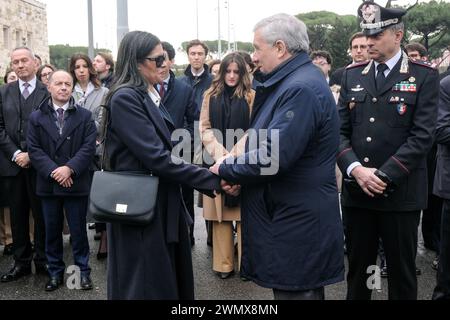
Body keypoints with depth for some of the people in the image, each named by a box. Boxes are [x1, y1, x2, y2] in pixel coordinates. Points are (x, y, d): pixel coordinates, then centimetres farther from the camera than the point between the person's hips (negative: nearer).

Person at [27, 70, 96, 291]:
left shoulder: (85, 116, 3)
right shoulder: (36, 117, 6)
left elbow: (89, 147, -6)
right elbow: (34, 149, -2)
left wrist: (70, 168, -18)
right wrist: (53, 171, -15)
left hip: (76, 182, -1)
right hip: (48, 184, 2)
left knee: (78, 230, 7)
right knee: (52, 230, 11)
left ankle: (83, 270, 19)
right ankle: (55, 272, 23)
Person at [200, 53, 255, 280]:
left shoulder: (250, 96, 2)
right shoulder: (210, 95, 10)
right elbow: (204, 127, 6)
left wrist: (236, 152, -13)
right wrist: (217, 150, -9)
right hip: (217, 161, 2)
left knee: (243, 213, 1)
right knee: (220, 214, 3)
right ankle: (223, 264, 10)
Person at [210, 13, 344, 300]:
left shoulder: (301, 88, -21)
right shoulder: (293, 81, 13)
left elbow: (274, 157, -26)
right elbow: (267, 143, 16)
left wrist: (225, 169, -11)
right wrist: (234, 169, 2)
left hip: (298, 223, -10)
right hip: (292, 215, 10)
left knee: (295, 290, 2)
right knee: (288, 287, 20)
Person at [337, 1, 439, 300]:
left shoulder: (424, 76, -3)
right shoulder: (352, 75, 8)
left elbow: (422, 136, -10)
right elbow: (339, 129, 4)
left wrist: (384, 175, -16)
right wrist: (355, 168, -13)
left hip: (401, 192, -3)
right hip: (356, 190, 3)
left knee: (401, 270, 10)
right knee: (357, 266, 14)